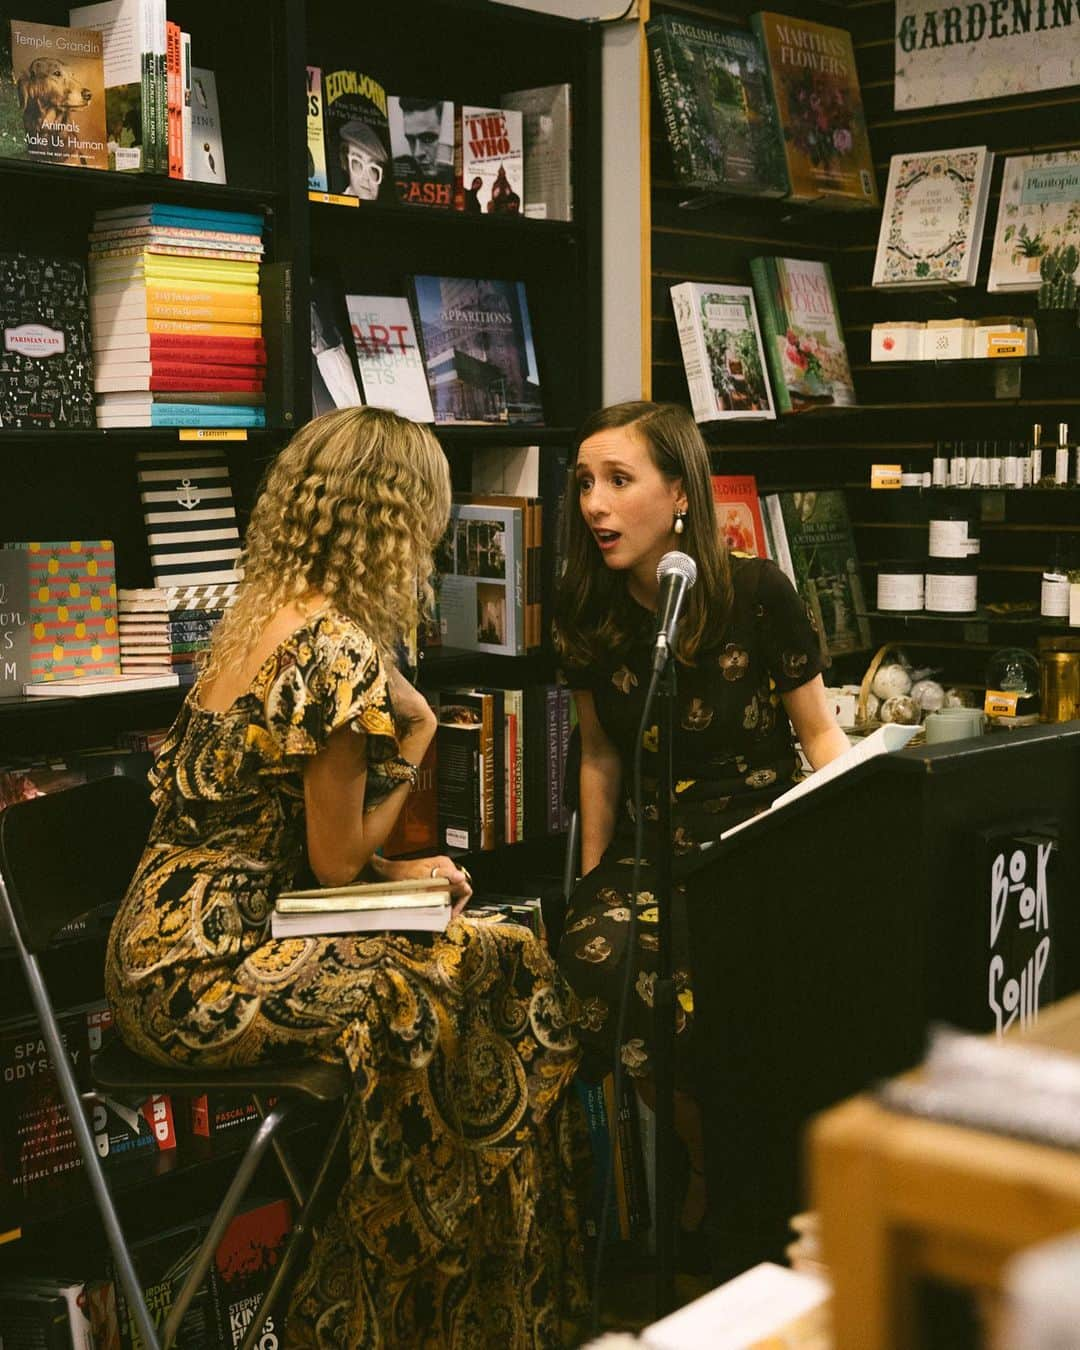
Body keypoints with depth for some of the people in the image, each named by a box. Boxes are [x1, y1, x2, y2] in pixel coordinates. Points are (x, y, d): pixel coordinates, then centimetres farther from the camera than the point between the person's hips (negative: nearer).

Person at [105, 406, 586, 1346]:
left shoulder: (261, 615, 10)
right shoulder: (343, 653, -19)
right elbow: (336, 859, -10)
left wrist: (397, 872, 10)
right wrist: (416, 735, 1)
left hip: (159, 952, 9)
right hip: (206, 979, -9)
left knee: (482, 949, 11)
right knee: (498, 975, -1)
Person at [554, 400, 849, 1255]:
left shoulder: (759, 593, -7)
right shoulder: (586, 609, 3)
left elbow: (820, 731, 2)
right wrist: (591, 881, 8)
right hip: (651, 844, 4)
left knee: (705, 974, -33)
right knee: (596, 953, -29)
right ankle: (708, 1164, -3)